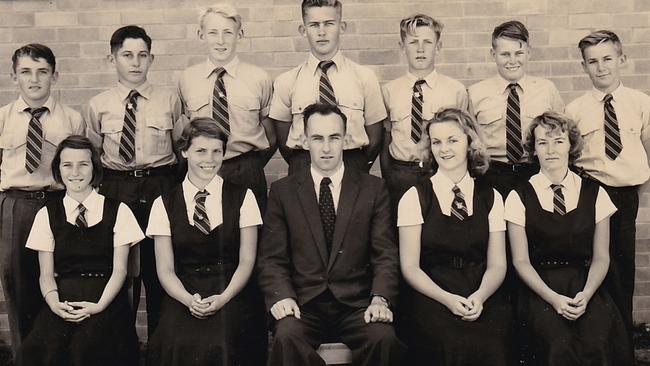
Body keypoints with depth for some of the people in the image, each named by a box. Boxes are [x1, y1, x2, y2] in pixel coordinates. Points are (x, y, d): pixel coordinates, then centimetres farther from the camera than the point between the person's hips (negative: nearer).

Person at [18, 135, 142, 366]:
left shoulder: (117, 211, 9)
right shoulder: (47, 215, 14)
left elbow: (119, 269, 2)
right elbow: (46, 273, 7)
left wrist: (98, 306, -15)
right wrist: (54, 303, -15)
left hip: (105, 301, -1)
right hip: (63, 301, 1)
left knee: (87, 348, -32)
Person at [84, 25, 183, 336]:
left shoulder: (169, 101, 3)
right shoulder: (98, 106, 3)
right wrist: (102, 187, 6)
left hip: (161, 188, 0)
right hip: (116, 190, 0)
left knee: (160, 268, 6)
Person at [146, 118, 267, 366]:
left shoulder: (242, 198, 8)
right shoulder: (164, 205, 8)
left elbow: (246, 261, 4)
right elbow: (165, 270, 5)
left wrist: (223, 298, -12)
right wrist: (189, 300, -15)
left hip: (232, 296, 0)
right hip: (183, 297, 1)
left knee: (220, 344, -29)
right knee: (182, 343, -29)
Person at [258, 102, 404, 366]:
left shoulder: (374, 189, 11)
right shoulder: (283, 191, 11)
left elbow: (386, 255, 5)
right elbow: (271, 258, 6)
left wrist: (380, 299, -13)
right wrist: (281, 295, -14)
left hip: (357, 304, 1)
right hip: (302, 304, -1)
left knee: (384, 339, -29)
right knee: (287, 337, -33)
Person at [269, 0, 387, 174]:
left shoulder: (365, 77, 1)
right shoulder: (286, 82, 0)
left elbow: (375, 137, 4)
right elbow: (282, 140, 5)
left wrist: (359, 169, -3)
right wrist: (301, 168, 0)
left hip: (353, 168, 1)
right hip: (303, 170, 0)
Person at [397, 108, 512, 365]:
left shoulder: (491, 198, 12)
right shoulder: (415, 198, 4)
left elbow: (496, 264, 7)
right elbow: (410, 267, 0)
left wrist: (480, 297, -14)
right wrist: (448, 299, -16)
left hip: (481, 298, 2)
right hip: (430, 298, -2)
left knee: (491, 344, -28)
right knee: (454, 343, -31)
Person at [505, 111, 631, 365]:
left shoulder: (594, 194, 7)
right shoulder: (519, 198, 1)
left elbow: (601, 257, 6)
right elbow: (521, 260, -1)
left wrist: (586, 294, -12)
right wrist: (553, 298, -15)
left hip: (585, 288, 2)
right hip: (540, 288, -2)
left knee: (596, 342, -27)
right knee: (560, 345, -29)